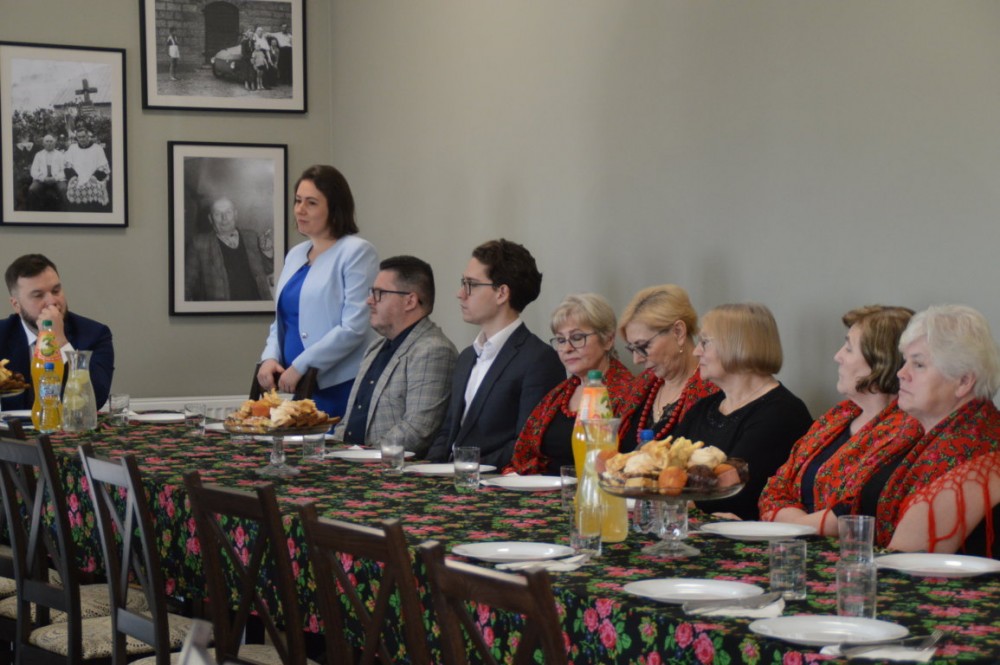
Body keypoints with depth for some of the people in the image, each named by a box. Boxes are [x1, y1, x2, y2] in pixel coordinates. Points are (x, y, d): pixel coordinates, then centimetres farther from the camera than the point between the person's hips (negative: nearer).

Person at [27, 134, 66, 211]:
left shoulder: (60, 155, 14)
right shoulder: (38, 155, 16)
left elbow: (64, 171, 5)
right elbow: (34, 172, 8)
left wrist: (55, 178, -14)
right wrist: (44, 178, -10)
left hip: (57, 180, -1)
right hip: (41, 180, 1)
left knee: (63, 189, -35)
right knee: (32, 189, -32)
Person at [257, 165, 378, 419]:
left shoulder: (356, 252, -6)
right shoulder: (295, 255, 16)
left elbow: (353, 329, -14)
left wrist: (299, 368, -14)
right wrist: (269, 358, 1)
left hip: (338, 388, -6)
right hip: (292, 386, 6)